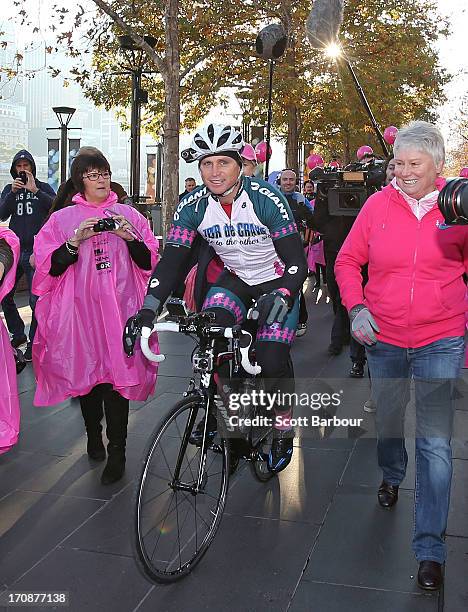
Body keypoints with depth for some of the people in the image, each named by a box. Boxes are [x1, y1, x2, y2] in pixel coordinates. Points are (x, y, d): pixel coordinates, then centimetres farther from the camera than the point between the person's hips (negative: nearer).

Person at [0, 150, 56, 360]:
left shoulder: (43, 188, 5)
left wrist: (35, 190, -22)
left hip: (36, 251, -4)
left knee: (36, 300, -4)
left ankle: (34, 341, 8)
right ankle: (17, 334, 26)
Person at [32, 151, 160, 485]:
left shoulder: (128, 215, 9)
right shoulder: (63, 219, 7)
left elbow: (150, 263, 7)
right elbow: (49, 268, -1)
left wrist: (130, 238, -10)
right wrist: (76, 241, -14)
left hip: (120, 308, -1)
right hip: (80, 309, 1)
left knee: (118, 373, -5)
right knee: (85, 371, 10)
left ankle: (117, 451, 4)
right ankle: (93, 433, 33)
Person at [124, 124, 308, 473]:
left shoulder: (266, 199, -25)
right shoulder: (193, 206, -15)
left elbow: (297, 261, -26)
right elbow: (171, 260, -17)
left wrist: (281, 296, -46)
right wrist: (148, 310, -30)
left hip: (277, 281, -3)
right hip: (236, 278, 3)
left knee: (272, 359, -17)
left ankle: (283, 426, 12)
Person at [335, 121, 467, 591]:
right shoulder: (378, 205, -2)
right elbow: (347, 260, 5)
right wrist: (355, 308, -7)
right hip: (383, 339, 2)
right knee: (386, 420, 21)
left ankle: (430, 549, 10)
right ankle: (391, 476, 54)